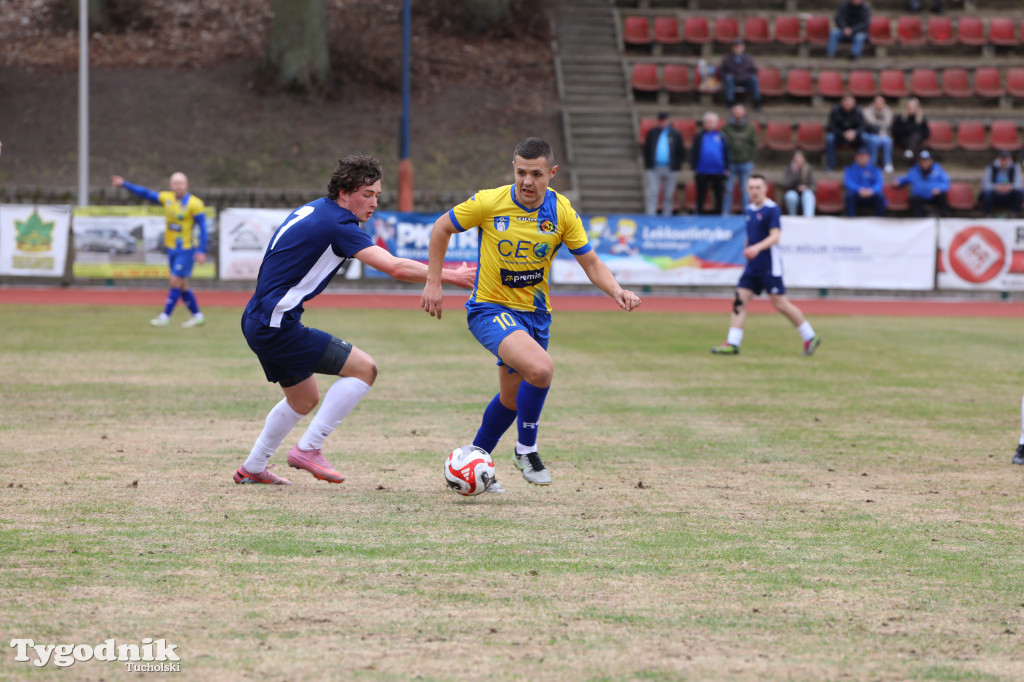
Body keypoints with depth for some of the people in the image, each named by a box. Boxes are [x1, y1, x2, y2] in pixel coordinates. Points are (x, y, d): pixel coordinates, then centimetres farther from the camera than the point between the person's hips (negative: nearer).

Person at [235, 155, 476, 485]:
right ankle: (308, 449, -7)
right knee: (363, 368, -9)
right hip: (277, 325, -10)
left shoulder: (312, 210, 12)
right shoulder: (337, 224, -17)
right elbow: (395, 267, -25)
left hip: (257, 320, 10)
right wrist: (452, 276, -18)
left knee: (305, 398, 25)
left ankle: (252, 468, 33)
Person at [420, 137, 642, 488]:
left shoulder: (562, 212, -7)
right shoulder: (489, 203, -15)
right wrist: (433, 282, -3)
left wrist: (616, 291, -22)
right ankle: (526, 449, -7)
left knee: (512, 399, 17)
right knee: (540, 368, -29)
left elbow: (591, 264, -3)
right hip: (490, 308, -5)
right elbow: (442, 227, 0)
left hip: (534, 313, 5)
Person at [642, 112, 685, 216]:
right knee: (652, 193, -9)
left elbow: (681, 152, 10)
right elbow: (646, 150, 13)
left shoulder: (675, 134, 6)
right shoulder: (652, 133, 8)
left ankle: (666, 215, 11)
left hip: (670, 169, 0)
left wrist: (676, 166, 0)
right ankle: (651, 215, -12)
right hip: (654, 169, 0)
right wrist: (647, 165, 3)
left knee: (668, 195, 5)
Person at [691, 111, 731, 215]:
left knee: (718, 196, 8)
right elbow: (693, 153, 3)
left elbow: (727, 153, 6)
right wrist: (694, 168, -3)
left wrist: (726, 168, 0)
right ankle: (699, 213, 12)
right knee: (701, 195, 5)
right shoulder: (700, 137, 2)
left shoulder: (721, 137, 4)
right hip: (702, 173, -1)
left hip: (718, 172, 1)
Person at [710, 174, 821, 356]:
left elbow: (775, 236, -20)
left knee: (780, 303, -5)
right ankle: (732, 344, -4)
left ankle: (810, 337, 9)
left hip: (769, 266, -7)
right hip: (752, 266, 7)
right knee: (739, 302, -3)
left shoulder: (772, 209, -11)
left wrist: (757, 248, -34)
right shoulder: (748, 210, 13)